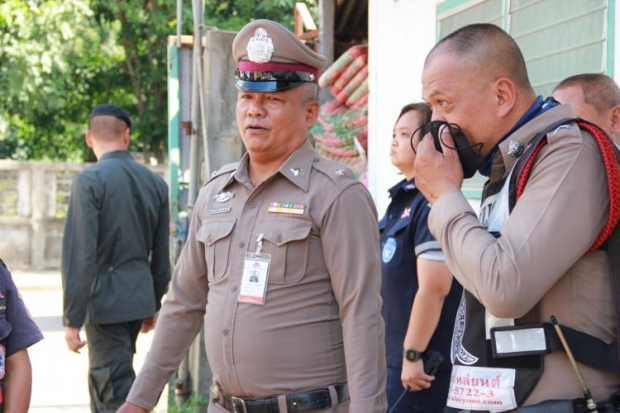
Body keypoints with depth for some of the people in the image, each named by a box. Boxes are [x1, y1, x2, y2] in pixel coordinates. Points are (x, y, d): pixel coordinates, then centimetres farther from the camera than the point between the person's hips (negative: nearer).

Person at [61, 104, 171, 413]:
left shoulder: (89, 181, -13)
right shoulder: (156, 183, 7)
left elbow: (79, 256, -17)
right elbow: (161, 255, 12)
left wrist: (72, 320, -13)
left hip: (105, 300, -7)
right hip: (140, 296, 7)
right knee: (104, 384, 22)